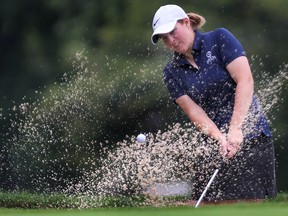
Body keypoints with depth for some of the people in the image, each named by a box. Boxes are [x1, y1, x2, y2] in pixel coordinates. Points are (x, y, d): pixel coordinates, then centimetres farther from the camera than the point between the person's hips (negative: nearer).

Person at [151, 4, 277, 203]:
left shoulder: (220, 39, -3)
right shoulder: (172, 72, 8)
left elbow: (245, 80, -13)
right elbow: (193, 111, -3)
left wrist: (235, 129, -21)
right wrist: (220, 138, -20)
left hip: (251, 136, -4)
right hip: (212, 144, 5)